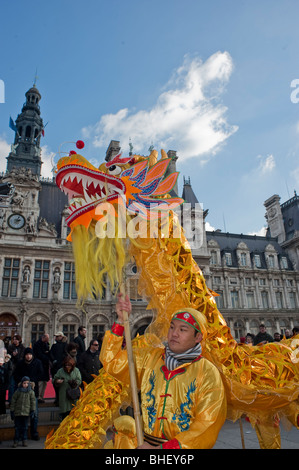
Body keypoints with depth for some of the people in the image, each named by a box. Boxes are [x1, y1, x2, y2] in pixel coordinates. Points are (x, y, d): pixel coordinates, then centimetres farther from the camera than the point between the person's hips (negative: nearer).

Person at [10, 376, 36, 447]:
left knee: (25, 427, 8)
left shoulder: (31, 392, 1)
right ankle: (16, 441, 16)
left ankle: (24, 440, 18)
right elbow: (13, 401, 3)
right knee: (17, 427, 5)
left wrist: (32, 410, -2)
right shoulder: (17, 391, -1)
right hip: (17, 412, 0)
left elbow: (33, 401, 3)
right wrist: (12, 411, 2)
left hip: (26, 412, 0)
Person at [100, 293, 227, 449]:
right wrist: (121, 320, -3)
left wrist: (162, 447, -15)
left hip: (183, 445, -3)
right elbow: (111, 361, 6)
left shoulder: (208, 373, -4)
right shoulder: (149, 357, 7)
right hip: (144, 442, 4)